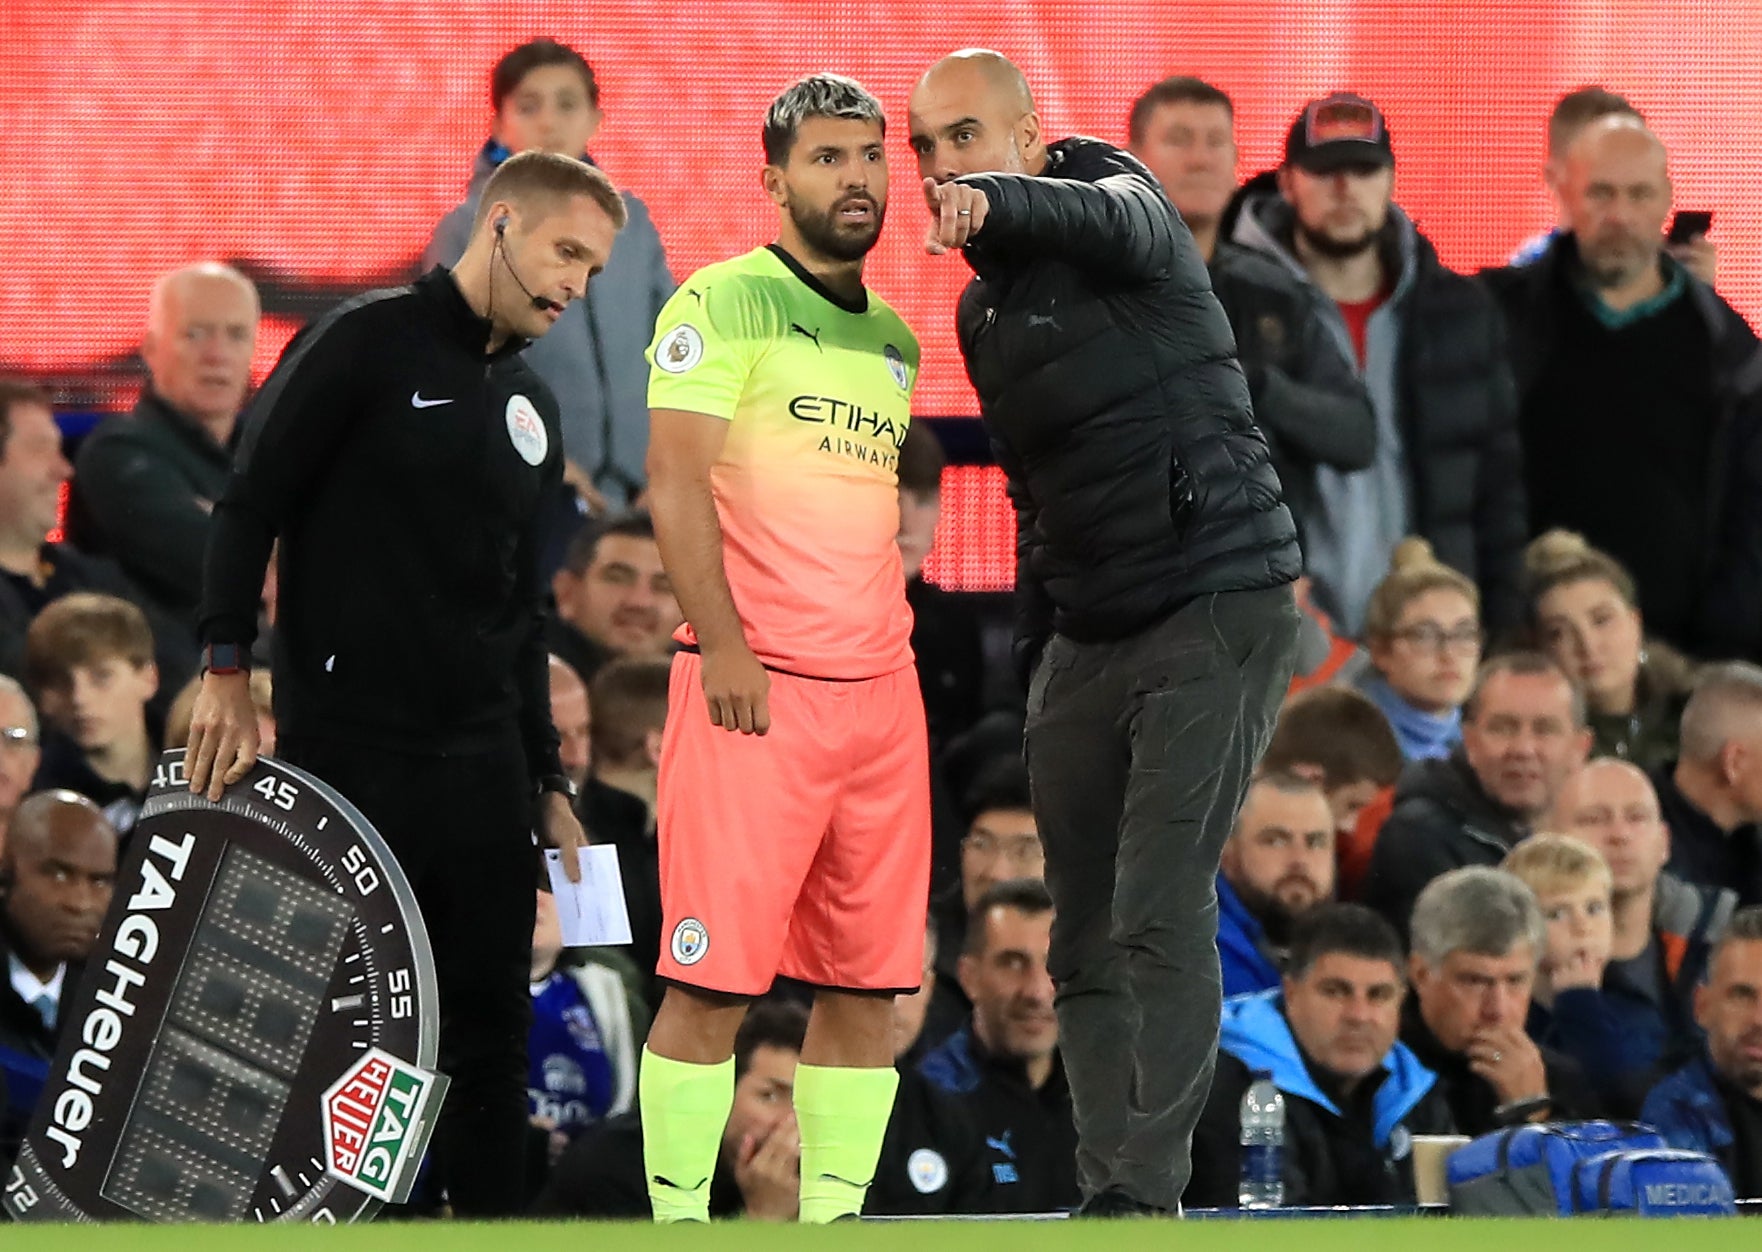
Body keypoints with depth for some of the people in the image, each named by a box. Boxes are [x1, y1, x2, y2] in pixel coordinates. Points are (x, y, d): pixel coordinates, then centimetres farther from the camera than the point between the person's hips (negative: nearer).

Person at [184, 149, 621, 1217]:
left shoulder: (531, 408, 17)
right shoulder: (368, 344, -4)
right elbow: (251, 505, -7)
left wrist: (548, 783, 18)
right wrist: (227, 671, -15)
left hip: (481, 763, 7)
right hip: (347, 750, -7)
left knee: (493, 1017, 4)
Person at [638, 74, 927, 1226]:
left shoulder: (894, 339, 20)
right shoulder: (723, 304, -2)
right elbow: (676, 482, -9)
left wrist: (891, 634, 15)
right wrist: (724, 647, -16)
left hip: (882, 689, 7)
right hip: (756, 691, -7)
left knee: (867, 978, 4)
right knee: (715, 975, -8)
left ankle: (834, 1219, 8)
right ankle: (678, 1222, -5)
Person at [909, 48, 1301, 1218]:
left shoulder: (1121, 204, -7)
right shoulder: (985, 308, 15)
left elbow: (1110, 217, -34)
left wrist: (997, 201, -54)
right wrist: (1030, 652, 16)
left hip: (1218, 606, -8)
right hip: (1087, 634, 8)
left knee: (1159, 915, -17)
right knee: (1086, 942, 4)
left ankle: (1146, 1191, -20)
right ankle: (1109, 1193, 5)